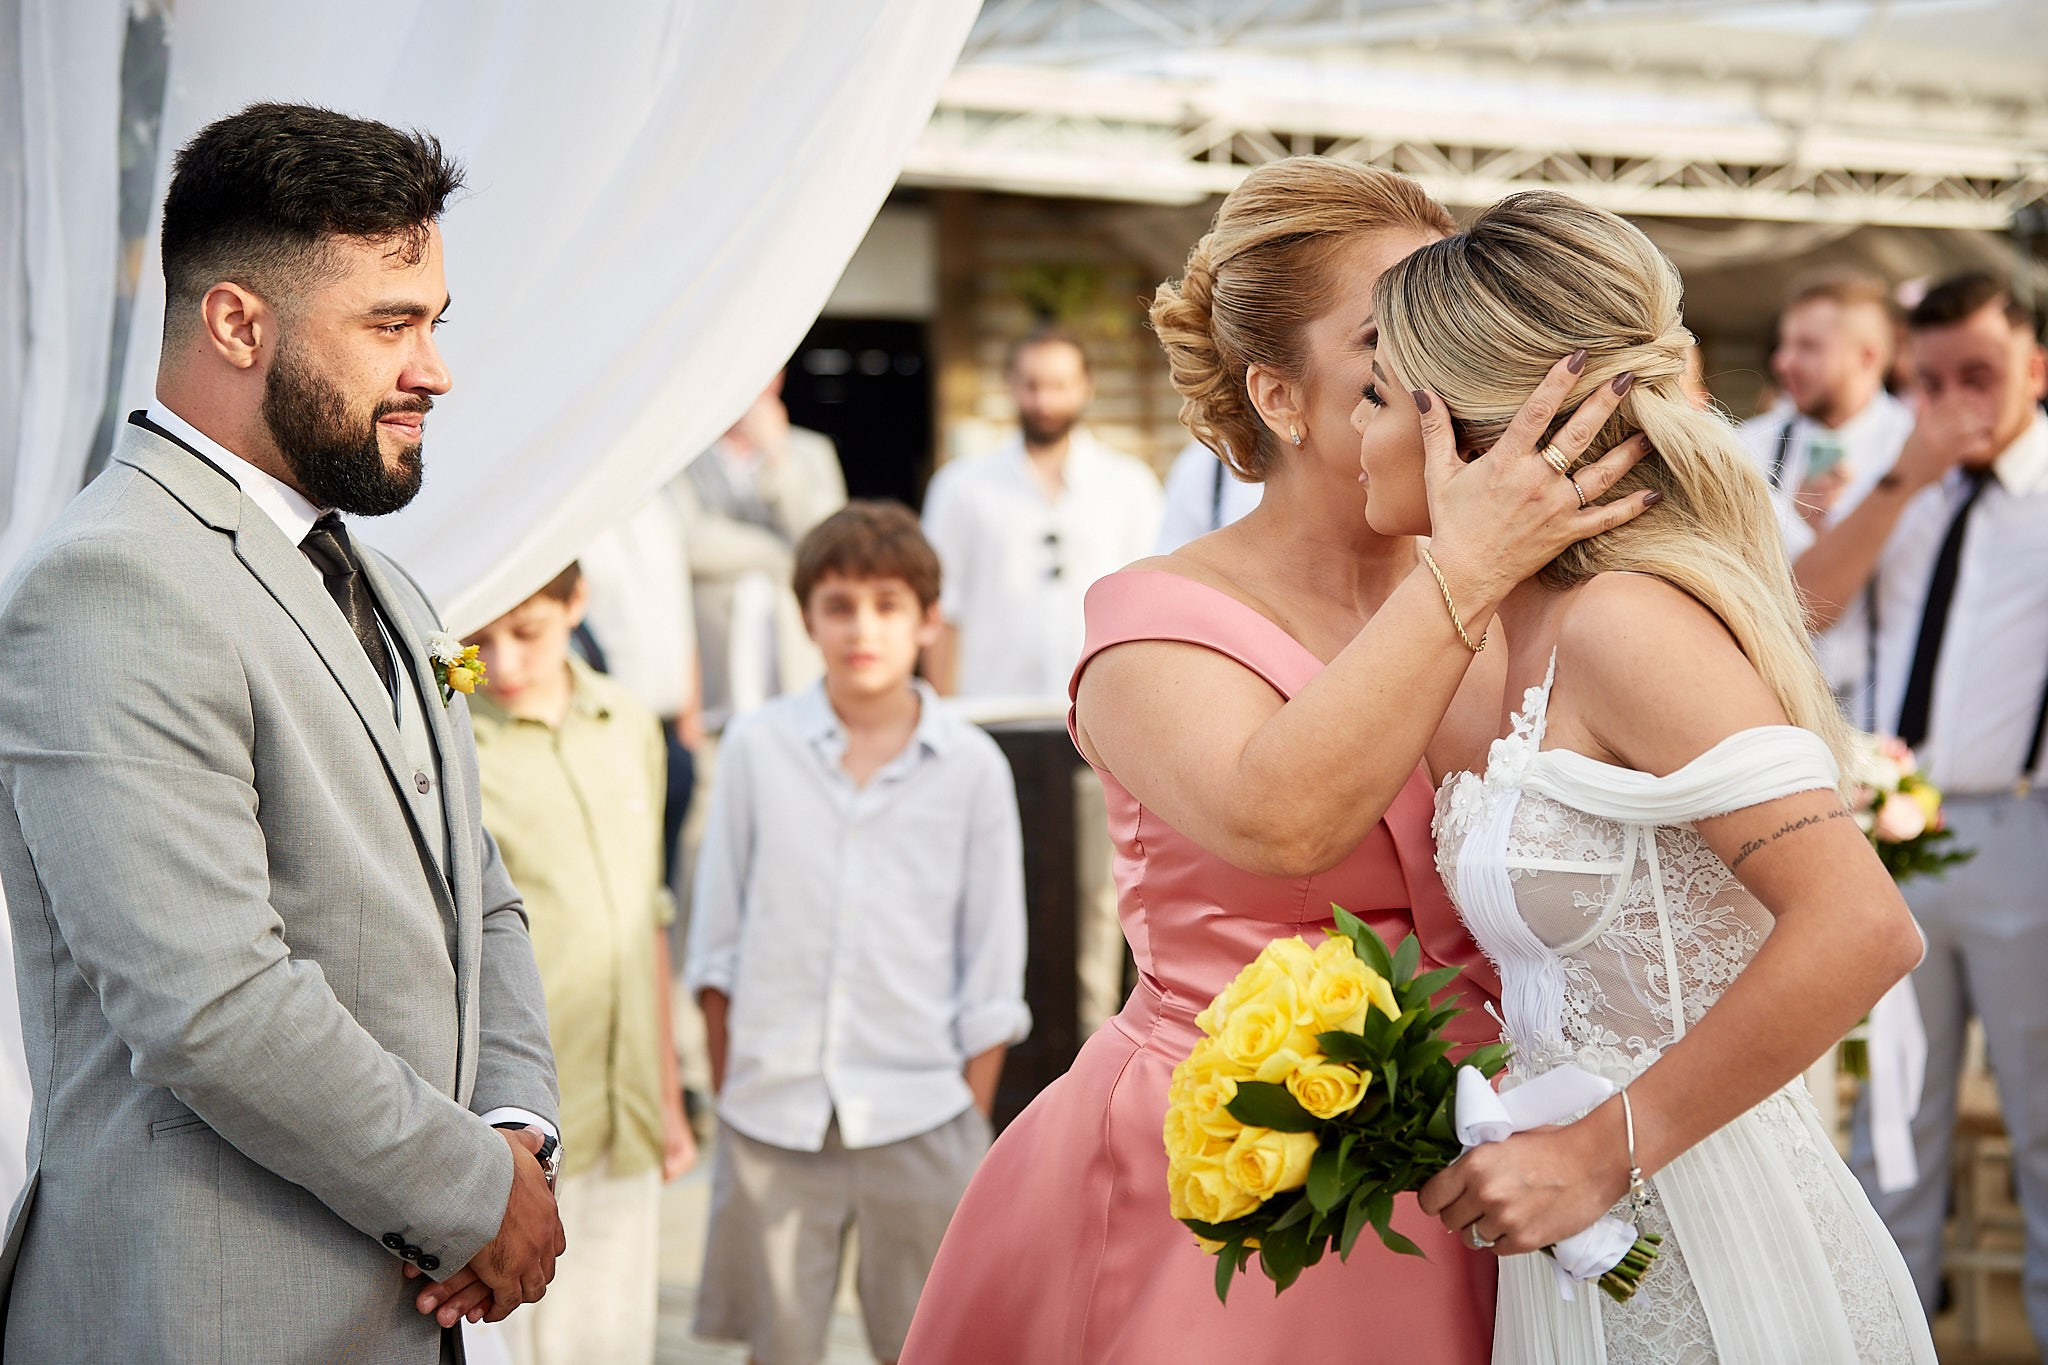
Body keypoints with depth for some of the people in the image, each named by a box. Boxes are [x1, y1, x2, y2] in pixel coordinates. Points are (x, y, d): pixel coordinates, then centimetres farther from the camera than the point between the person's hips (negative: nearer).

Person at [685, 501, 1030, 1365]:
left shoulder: (972, 767, 1)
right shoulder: (757, 749, 2)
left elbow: (994, 975, 5)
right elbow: (717, 939, 8)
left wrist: (971, 1116, 1)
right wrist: (726, 1088, 4)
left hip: (919, 1118, 0)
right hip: (772, 1114, 1)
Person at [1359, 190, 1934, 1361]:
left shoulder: (1623, 621, -19)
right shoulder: (1514, 632, 7)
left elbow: (1861, 927, -27)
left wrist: (1599, 1151, -22)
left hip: (1708, 1265, -8)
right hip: (1594, 1237, 8)